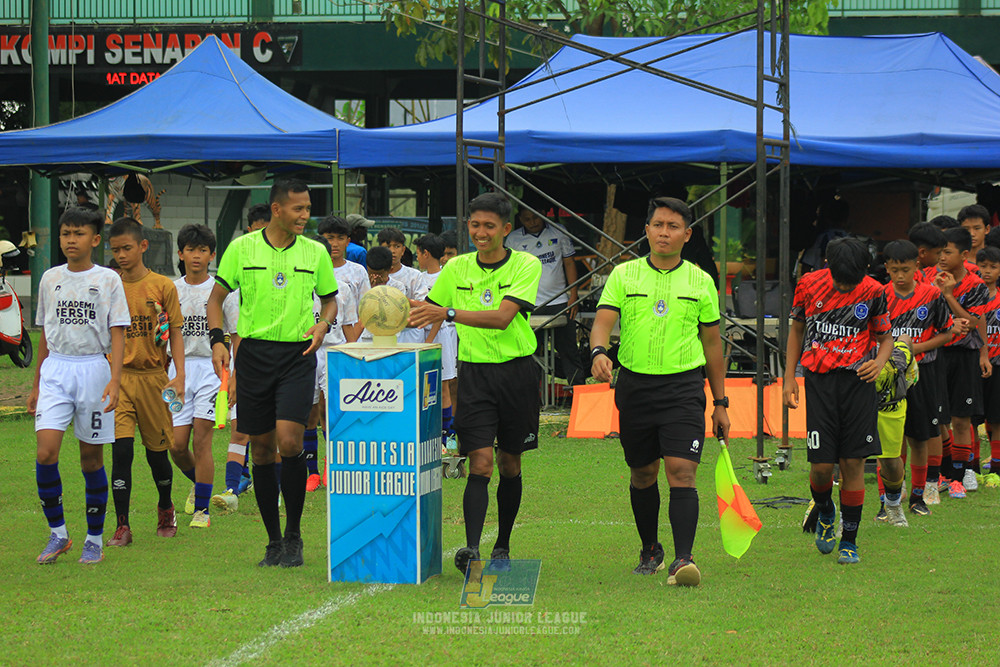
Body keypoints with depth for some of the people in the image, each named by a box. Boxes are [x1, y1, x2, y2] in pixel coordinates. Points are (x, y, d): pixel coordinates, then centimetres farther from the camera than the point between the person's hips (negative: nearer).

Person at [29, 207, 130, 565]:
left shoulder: (108, 280, 1)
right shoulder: (50, 279, 10)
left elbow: (117, 334, -2)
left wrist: (115, 379, -14)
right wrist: (37, 385, 18)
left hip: (93, 368, -2)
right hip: (55, 369, 2)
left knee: (91, 457, 3)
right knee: (46, 452, -13)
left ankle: (95, 539, 14)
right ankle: (57, 533, 0)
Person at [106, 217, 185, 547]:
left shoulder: (163, 286, -1)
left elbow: (175, 332, 3)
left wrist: (179, 377, -7)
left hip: (153, 376, 0)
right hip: (118, 377, 0)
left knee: (157, 449, 10)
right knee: (121, 449, -12)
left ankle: (165, 509, 36)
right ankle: (122, 526, -9)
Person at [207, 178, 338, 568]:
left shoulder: (315, 253, 5)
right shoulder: (242, 249, 1)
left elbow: (330, 299, 17)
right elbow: (217, 297, 7)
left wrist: (323, 324, -4)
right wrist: (217, 340, -7)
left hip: (298, 354, 0)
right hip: (254, 353, 1)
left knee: (289, 443, -15)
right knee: (262, 449, 4)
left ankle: (293, 535, 0)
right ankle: (274, 540, 15)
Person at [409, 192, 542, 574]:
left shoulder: (526, 265, -6)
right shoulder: (456, 269, 5)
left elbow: (502, 317, -20)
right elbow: (430, 311, 18)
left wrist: (448, 313, -30)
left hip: (516, 373, -1)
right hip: (474, 373, 1)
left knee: (510, 465, 10)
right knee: (480, 464, -12)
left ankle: (503, 545, 25)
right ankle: (471, 548, -21)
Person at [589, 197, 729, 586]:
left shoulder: (701, 282, 6)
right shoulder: (624, 276, 4)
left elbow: (712, 343, 11)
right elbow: (603, 322, -6)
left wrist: (720, 403, 11)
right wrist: (599, 352, -29)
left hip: (684, 386, -1)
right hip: (635, 385, 1)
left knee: (682, 471, -14)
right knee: (642, 474, 11)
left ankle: (683, 559, -21)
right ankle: (650, 550, 30)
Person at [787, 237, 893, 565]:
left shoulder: (873, 292, -3)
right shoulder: (809, 285, -1)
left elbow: (885, 338, 10)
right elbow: (797, 328, 14)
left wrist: (879, 363, -12)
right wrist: (789, 376, 10)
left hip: (857, 381, 0)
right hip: (819, 379, 0)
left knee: (853, 462, -3)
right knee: (821, 464, -6)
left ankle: (849, 541, 9)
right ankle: (823, 511, 27)